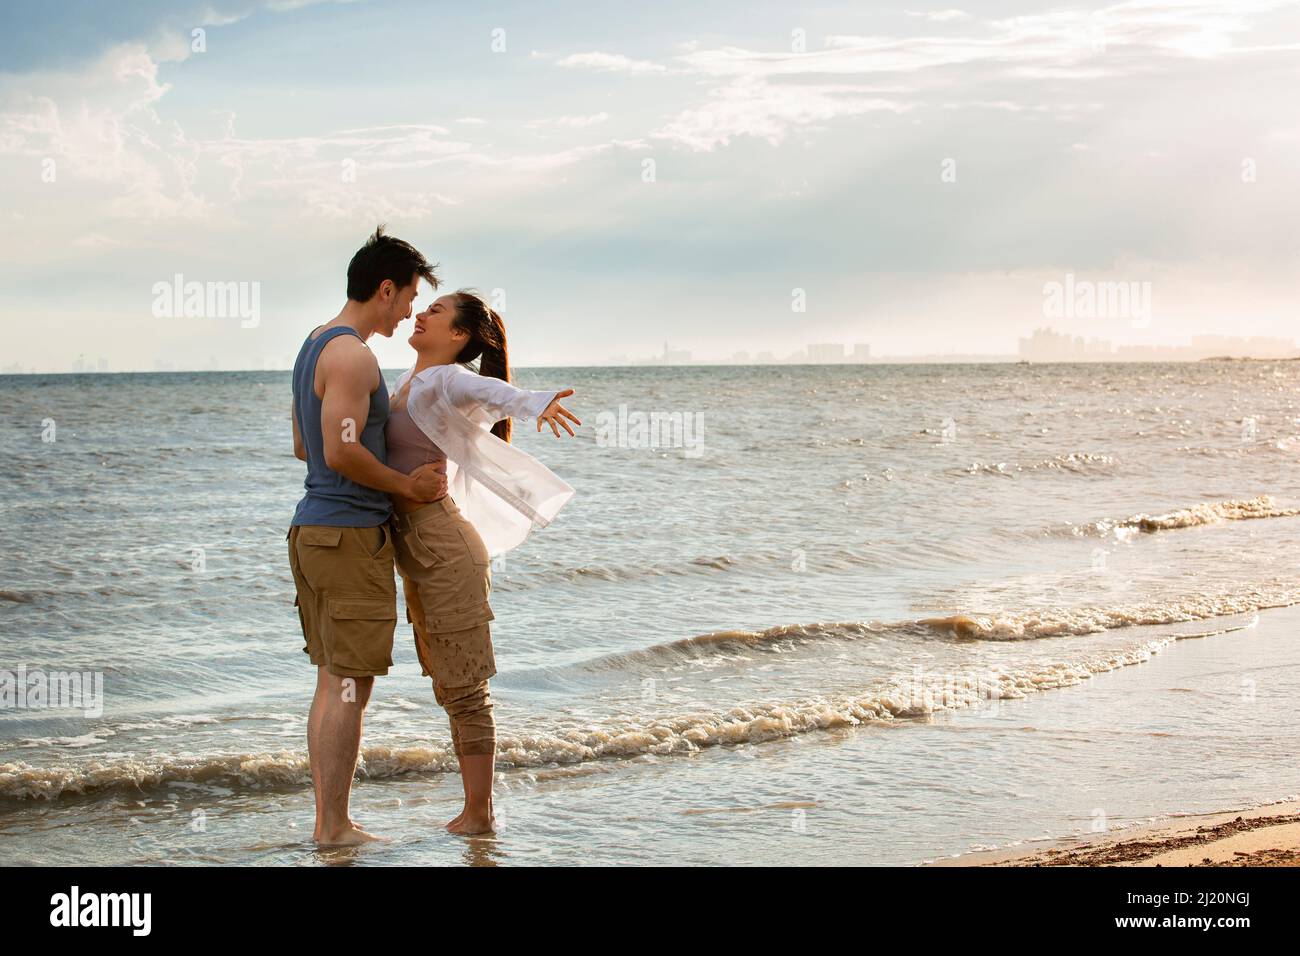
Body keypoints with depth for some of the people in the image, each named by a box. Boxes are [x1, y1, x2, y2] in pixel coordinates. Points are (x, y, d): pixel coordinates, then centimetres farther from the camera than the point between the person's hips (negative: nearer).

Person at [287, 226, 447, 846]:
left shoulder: (313, 347, 16)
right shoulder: (352, 355, -16)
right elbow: (341, 452, -24)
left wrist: (400, 467, 21)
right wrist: (407, 485, -11)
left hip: (313, 531, 10)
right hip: (351, 534, -10)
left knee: (332, 681, 13)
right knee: (350, 688, -5)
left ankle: (328, 821, 18)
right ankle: (335, 829, -1)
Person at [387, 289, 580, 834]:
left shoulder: (445, 380, -14)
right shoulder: (408, 385, 14)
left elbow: (486, 389, -39)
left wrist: (535, 402, -57)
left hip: (441, 546, -10)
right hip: (415, 549, 10)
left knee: (464, 689, -2)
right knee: (451, 691, 15)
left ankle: (478, 815, 4)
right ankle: (475, 809, 22)